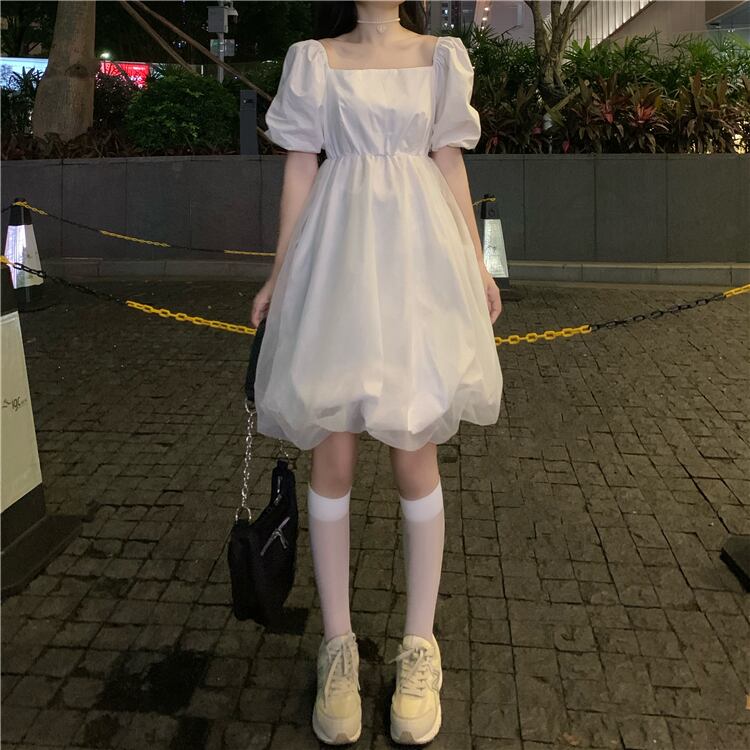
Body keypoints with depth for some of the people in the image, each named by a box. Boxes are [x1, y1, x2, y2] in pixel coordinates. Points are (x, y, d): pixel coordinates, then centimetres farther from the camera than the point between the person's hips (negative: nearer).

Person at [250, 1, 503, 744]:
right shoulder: (316, 60, 10)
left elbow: (450, 164, 12)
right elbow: (301, 167, 8)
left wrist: (477, 263, 7)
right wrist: (281, 272, 4)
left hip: (417, 255, 1)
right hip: (338, 260, 0)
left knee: (414, 452, 0)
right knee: (332, 453, 0)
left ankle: (419, 645, 15)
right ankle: (338, 643, 15)